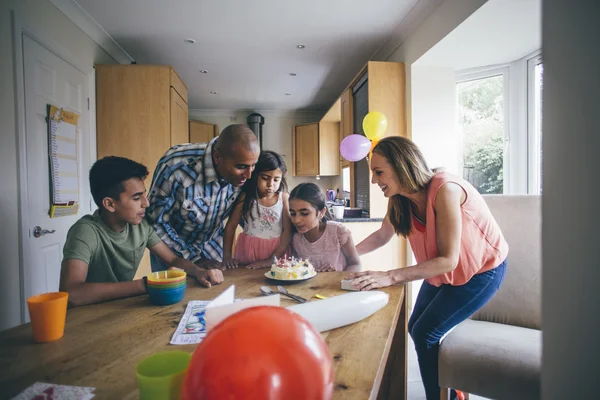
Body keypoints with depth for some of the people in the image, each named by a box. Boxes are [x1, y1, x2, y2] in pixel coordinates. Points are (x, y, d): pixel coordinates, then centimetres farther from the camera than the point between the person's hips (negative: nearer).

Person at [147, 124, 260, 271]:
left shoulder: (242, 174, -22)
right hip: (172, 246, -2)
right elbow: (156, 222, -21)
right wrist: (194, 260, -21)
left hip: (212, 245, 3)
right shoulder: (176, 166, -33)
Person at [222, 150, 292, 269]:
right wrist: (227, 256, -1)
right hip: (249, 251, 0)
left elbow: (288, 231, -5)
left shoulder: (284, 198, -3)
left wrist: (273, 259, -11)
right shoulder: (246, 197, -2)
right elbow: (231, 226, 4)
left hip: (277, 251, 0)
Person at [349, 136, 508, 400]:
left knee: (426, 334, -10)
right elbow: (383, 235, 3)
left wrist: (390, 277, -40)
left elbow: (448, 259, -33)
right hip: (444, 269, 7)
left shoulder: (445, 190, -34)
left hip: (482, 270, -7)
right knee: (415, 328, 9)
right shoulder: (399, 199, -12)